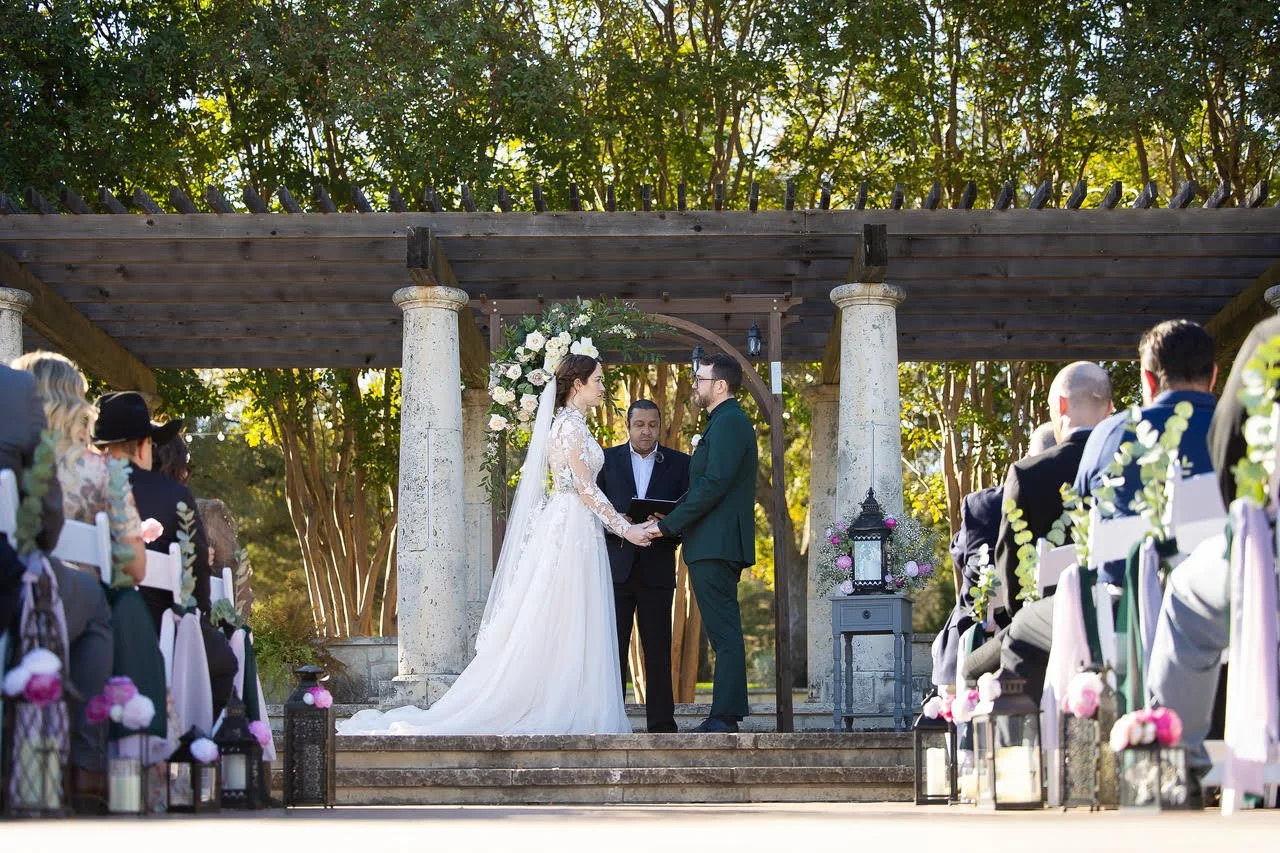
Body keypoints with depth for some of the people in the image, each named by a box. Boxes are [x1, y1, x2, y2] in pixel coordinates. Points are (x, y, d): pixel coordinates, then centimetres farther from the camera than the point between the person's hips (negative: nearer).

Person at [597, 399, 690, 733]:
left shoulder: (678, 464, 9)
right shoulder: (607, 460, 8)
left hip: (657, 568, 0)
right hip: (615, 566, 0)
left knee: (658, 649, 1)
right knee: (612, 647, -2)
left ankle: (661, 723, 4)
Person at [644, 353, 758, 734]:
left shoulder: (728, 423, -12)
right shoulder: (727, 421, 21)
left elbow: (713, 485, -20)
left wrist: (667, 526, -16)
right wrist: (671, 521, 11)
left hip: (715, 545, -11)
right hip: (720, 545, 11)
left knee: (724, 633, -10)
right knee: (724, 634, 10)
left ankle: (724, 717, -11)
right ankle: (725, 717, 12)